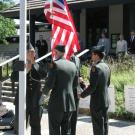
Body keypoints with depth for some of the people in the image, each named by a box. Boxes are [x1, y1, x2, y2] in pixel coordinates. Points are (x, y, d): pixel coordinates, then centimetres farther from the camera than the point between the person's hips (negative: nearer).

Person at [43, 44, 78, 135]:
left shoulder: (55, 64, -13)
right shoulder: (72, 65, 6)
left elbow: (49, 84, -16)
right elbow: (75, 84, 14)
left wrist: (45, 91, 3)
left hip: (57, 103, -6)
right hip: (70, 103, 6)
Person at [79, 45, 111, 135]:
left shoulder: (96, 67, -20)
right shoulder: (106, 66, 6)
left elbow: (92, 86, -22)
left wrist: (82, 95, -10)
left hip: (97, 101, -8)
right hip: (106, 100, 9)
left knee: (98, 125, 1)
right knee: (104, 124, 17)